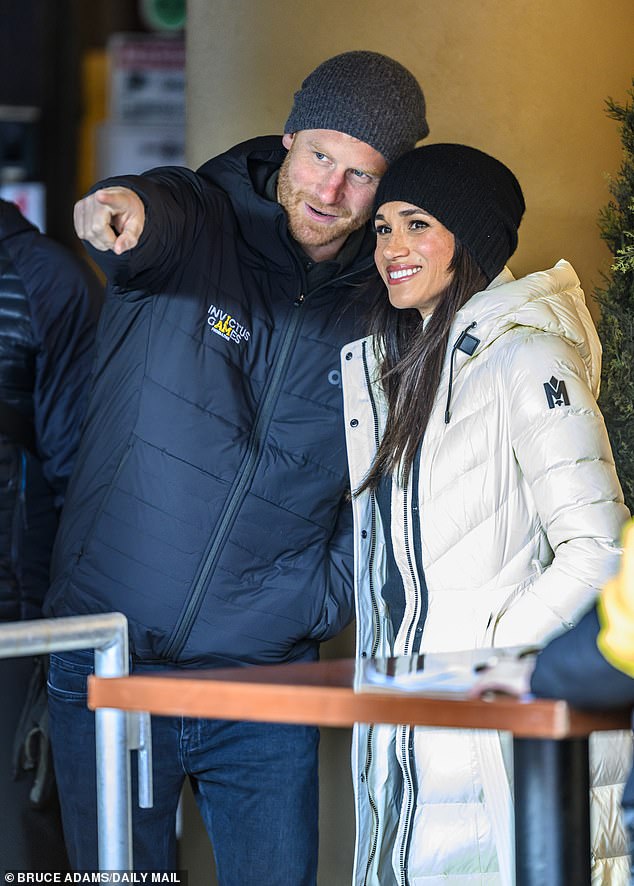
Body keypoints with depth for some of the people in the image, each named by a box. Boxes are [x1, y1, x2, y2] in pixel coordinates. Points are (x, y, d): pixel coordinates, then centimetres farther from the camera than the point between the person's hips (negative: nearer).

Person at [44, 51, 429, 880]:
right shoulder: (199, 226, -4)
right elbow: (157, 211, -30)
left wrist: (324, 600, -3)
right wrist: (124, 210, -53)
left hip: (265, 686, 2)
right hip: (109, 668, -1)